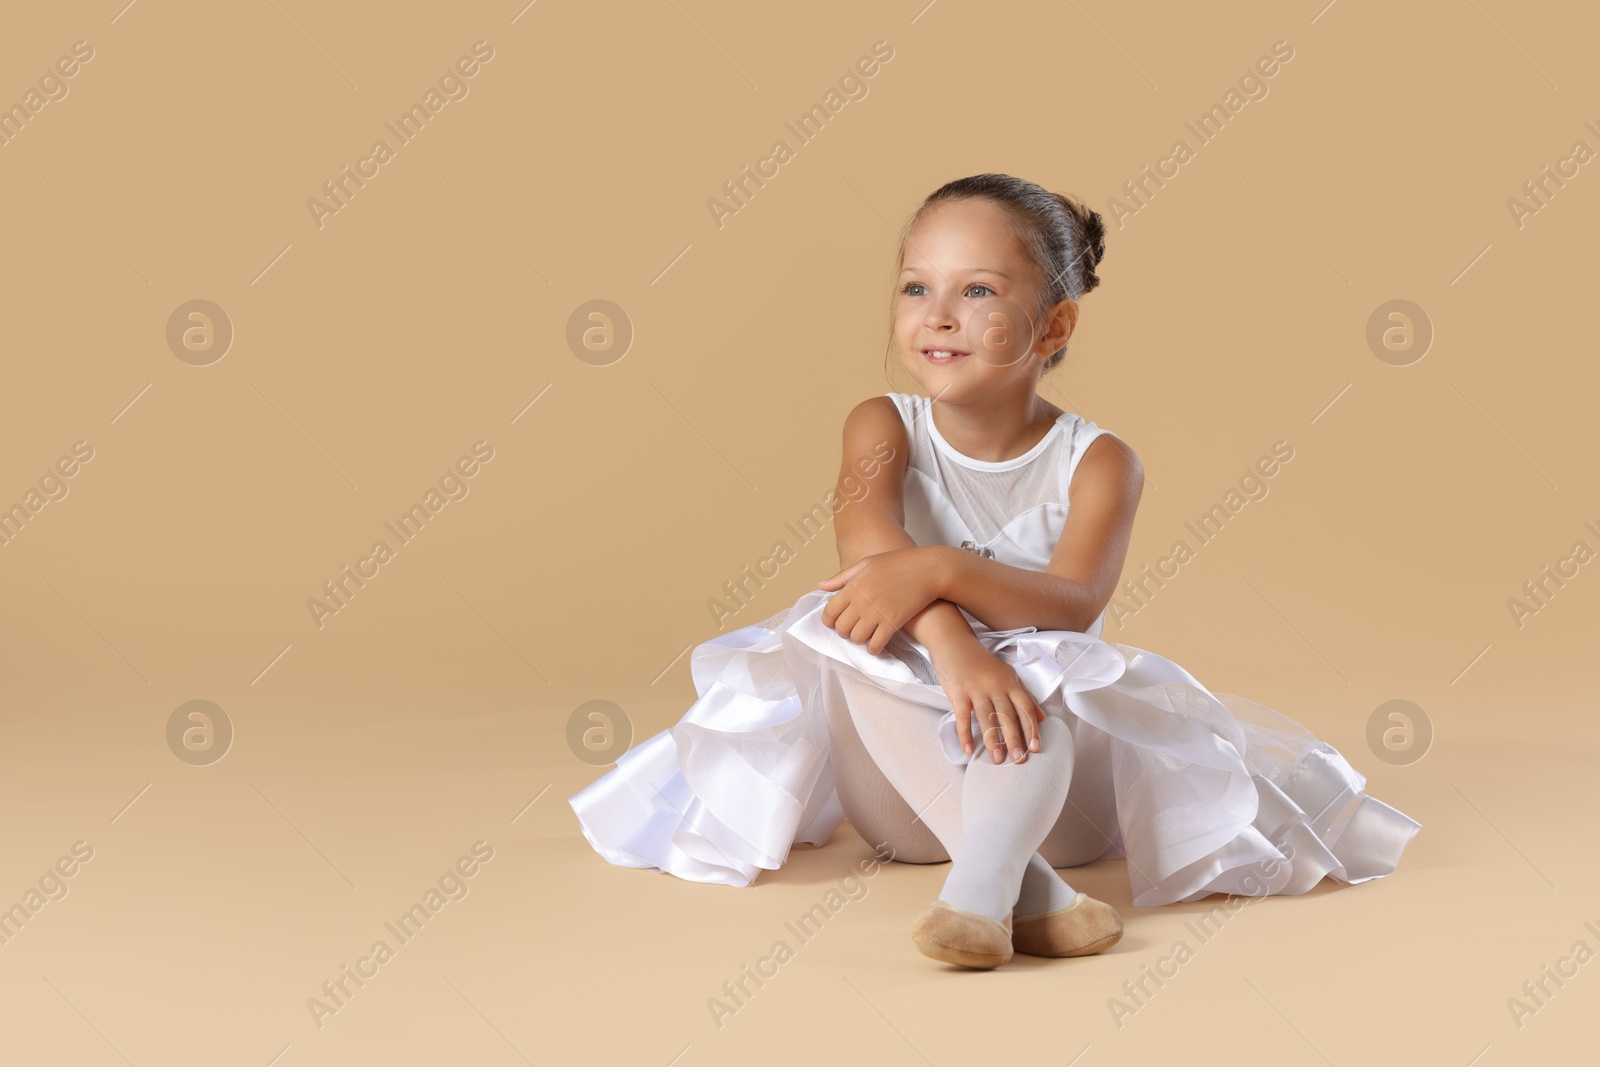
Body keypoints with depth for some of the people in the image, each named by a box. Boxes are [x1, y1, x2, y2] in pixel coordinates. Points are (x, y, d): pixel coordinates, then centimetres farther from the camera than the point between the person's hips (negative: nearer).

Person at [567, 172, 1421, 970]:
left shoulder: (1096, 462, -7)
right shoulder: (885, 426, -3)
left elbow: (1074, 605, -26)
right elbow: (868, 539, -26)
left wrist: (939, 572, -45)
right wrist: (950, 640, -46)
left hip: (1053, 765, -2)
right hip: (911, 768, 2)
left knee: (1039, 665, -32)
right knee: (849, 623, -27)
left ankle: (984, 878, -56)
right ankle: (1024, 881, -42)